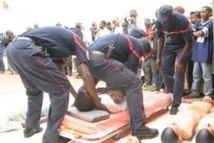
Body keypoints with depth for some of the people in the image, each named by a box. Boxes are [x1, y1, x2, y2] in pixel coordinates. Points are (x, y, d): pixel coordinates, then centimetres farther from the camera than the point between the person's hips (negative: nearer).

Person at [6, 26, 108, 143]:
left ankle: (31, 127, 38)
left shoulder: (59, 39, 36)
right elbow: (86, 75, 6)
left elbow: (58, 74, 35)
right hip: (26, 49, -9)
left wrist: (76, 96, 38)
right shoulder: (77, 40, 16)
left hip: (12, 48, 10)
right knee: (61, 90, 1)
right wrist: (98, 103, 15)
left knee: (34, 89, 29)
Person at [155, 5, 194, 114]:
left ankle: (176, 103, -6)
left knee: (179, 73, -12)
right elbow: (161, 39, 0)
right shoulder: (159, 22, -18)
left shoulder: (181, 20, -33)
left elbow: (189, 42, -25)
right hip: (170, 44, 5)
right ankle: (171, 95, 15)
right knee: (165, 69, -2)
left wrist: (181, 61, -24)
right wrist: (159, 57, -3)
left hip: (183, 45, -5)